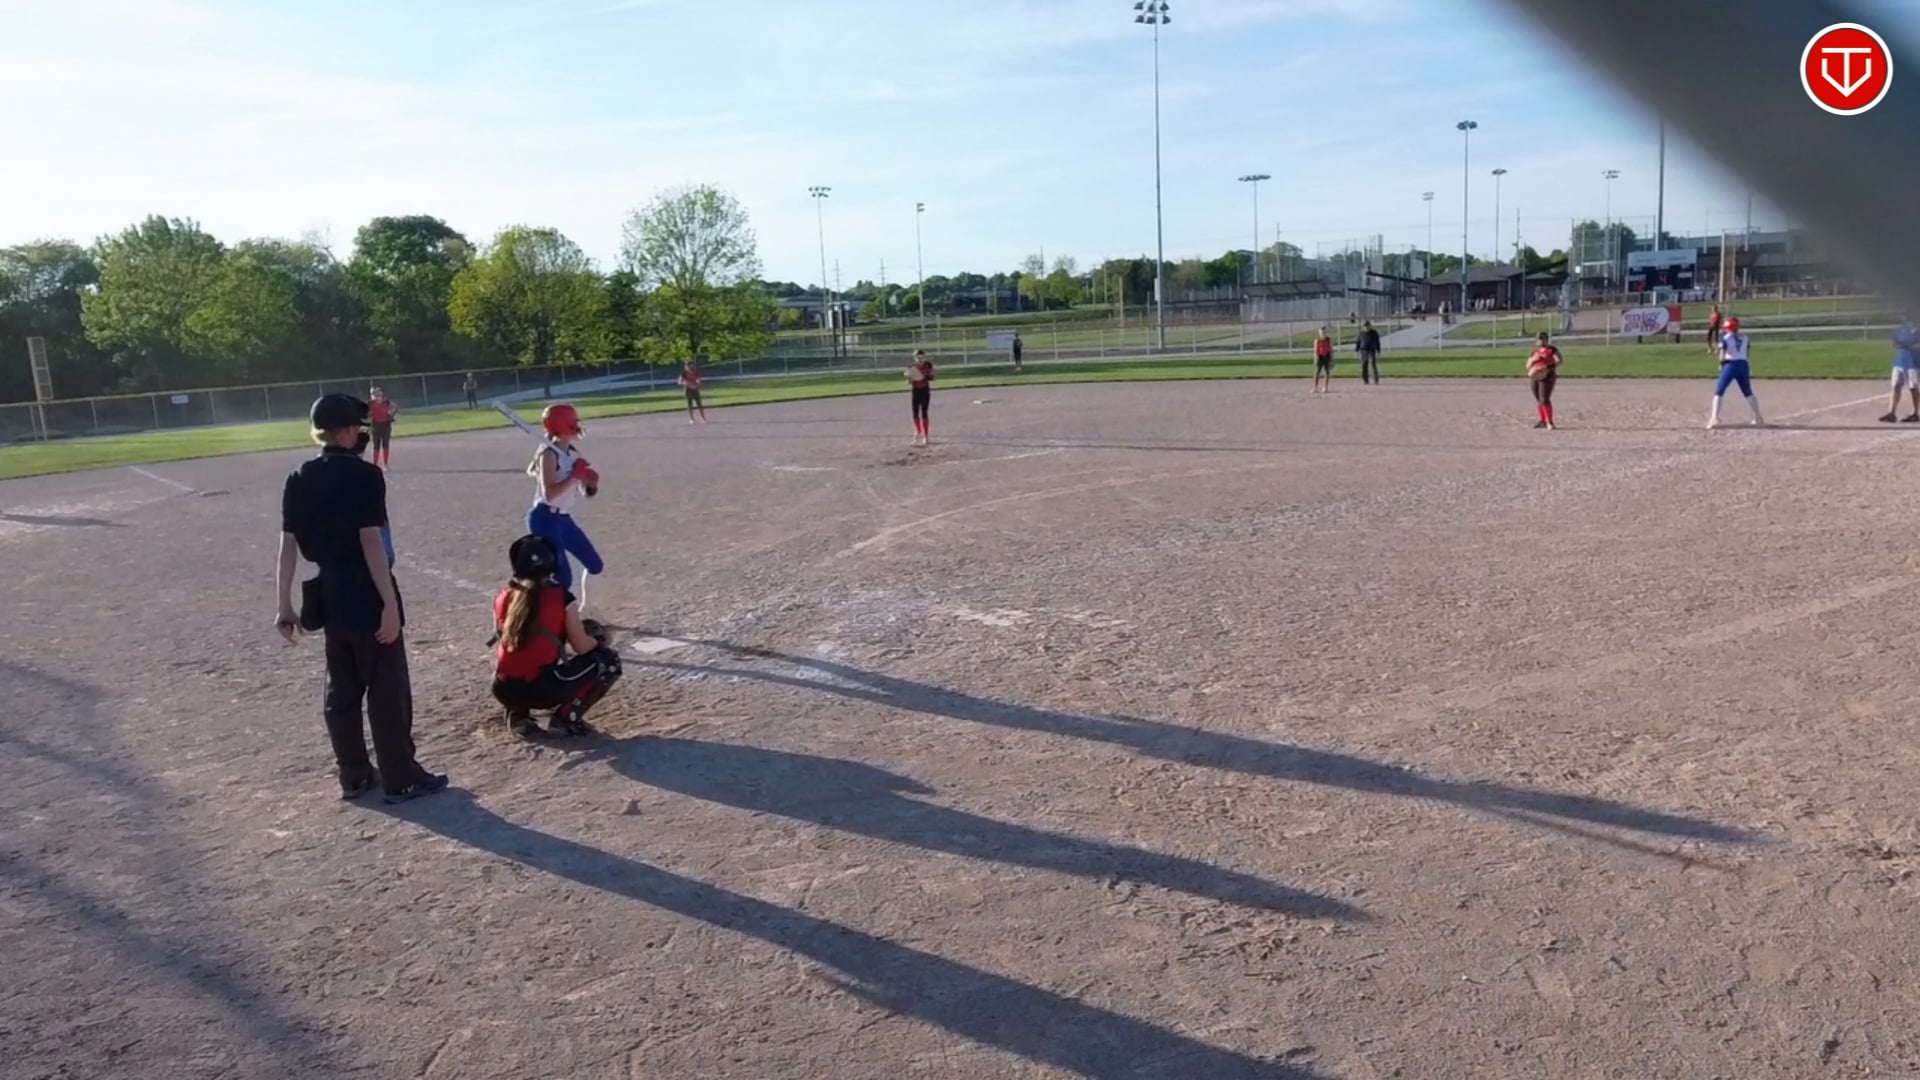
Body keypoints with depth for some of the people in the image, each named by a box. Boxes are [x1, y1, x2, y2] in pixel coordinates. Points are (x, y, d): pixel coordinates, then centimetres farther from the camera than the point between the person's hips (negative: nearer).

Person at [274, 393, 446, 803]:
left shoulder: (298, 480, 6)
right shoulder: (363, 474, -14)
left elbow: (288, 545, 5)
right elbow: (371, 542, -19)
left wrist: (285, 607, 9)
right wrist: (390, 603, -18)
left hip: (328, 596, 7)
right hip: (366, 594, -7)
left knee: (342, 689, 15)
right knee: (388, 689, 2)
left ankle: (354, 776, 24)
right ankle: (401, 778, 8)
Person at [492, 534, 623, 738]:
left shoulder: (503, 598, 8)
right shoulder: (561, 598, -5)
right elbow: (582, 647, -2)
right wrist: (598, 641, 22)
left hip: (504, 690, 5)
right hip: (543, 689, -5)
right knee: (609, 661, 12)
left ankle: (517, 714, 16)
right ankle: (566, 718, 3)